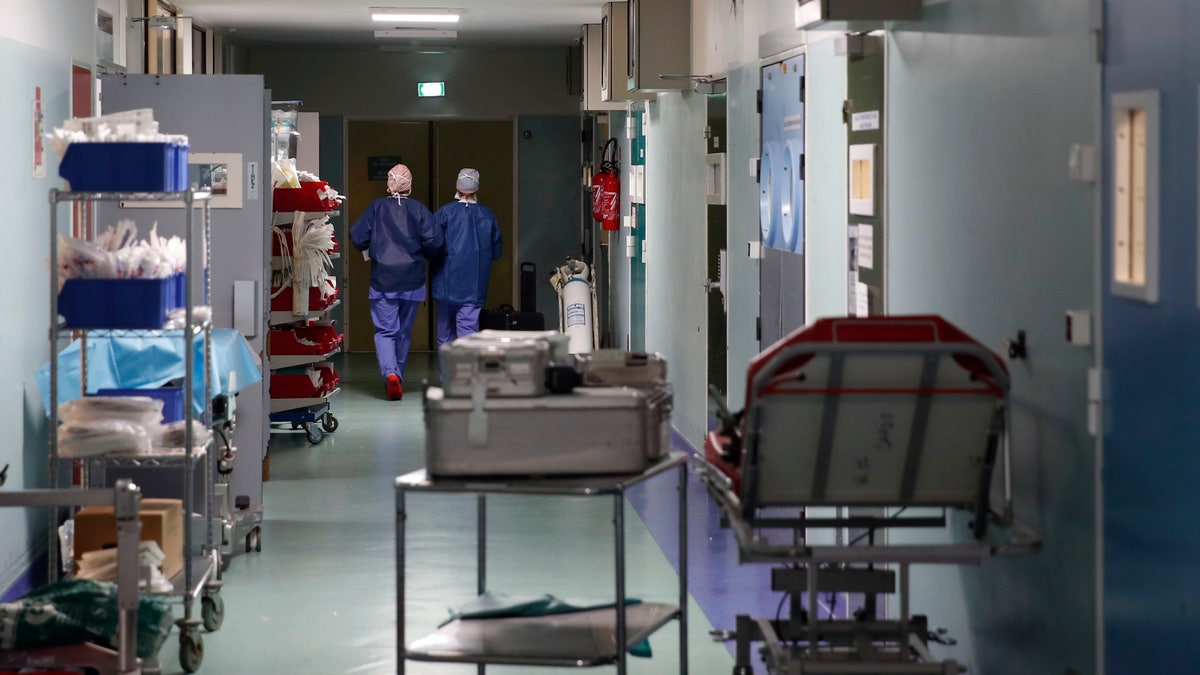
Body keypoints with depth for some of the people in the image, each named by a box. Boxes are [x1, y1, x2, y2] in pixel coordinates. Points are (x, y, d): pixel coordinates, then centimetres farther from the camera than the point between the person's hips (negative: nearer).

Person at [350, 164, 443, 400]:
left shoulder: (376, 207, -2)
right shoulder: (419, 209, -2)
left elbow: (357, 237, -6)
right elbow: (434, 241, -9)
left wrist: (371, 249, 16)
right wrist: (427, 255, 14)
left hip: (382, 281, -1)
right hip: (412, 282, 1)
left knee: (385, 331, -1)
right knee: (404, 332, 14)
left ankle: (390, 373, -24)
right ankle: (398, 378, 21)